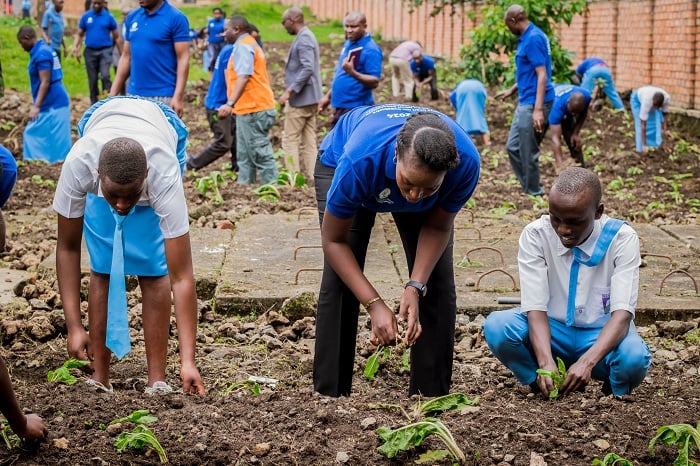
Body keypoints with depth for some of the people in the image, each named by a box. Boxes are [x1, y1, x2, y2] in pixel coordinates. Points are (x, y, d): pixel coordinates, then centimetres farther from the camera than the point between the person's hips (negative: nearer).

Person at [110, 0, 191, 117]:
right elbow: (126, 57, 15)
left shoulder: (176, 18, -7)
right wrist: (113, 93, 11)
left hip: (163, 96, -5)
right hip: (133, 94, 6)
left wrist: (178, 97, -18)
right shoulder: (132, 17, 10)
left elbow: (183, 59, -10)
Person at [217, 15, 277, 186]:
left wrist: (230, 103, -32)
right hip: (252, 107, 11)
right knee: (245, 155, 14)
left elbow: (243, 77, -24)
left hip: (251, 109, -11)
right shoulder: (250, 44, 22)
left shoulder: (243, 46, -10)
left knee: (260, 153, -9)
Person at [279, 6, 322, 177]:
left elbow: (308, 68, -25)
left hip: (300, 99, -10)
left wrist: (289, 91, -26)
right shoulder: (307, 36, 17)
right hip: (310, 98, 10)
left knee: (290, 140, -5)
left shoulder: (303, 38, -15)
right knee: (308, 141, 8)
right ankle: (310, 176, 9)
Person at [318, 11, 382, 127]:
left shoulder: (370, 50, -15)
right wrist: (328, 96, 20)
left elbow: (374, 82, -21)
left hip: (357, 108, -9)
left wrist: (352, 72, -34)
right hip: (339, 107, 9)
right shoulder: (348, 44, 12)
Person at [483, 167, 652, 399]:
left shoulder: (622, 239, -16)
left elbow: (622, 313, -24)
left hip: (602, 336, -1)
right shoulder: (536, 235, -14)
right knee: (497, 326, -29)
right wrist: (546, 362, -38)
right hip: (551, 330, 1)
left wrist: (586, 362, -41)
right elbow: (535, 307, -19)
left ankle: (614, 395, 0)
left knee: (634, 358, -36)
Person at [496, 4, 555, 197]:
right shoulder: (527, 37, 14)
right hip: (525, 102, 10)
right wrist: (511, 90, 35)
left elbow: (542, 75, -22)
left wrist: (538, 109, -26)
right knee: (513, 147, 14)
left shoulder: (533, 38, -17)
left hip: (533, 104, -10)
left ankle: (534, 194, 10)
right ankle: (530, 188, 22)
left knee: (528, 152, -1)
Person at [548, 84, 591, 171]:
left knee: (574, 141, -5)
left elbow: (583, 114, -9)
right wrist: (559, 163, -63)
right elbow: (555, 137, -53)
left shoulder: (586, 96, -34)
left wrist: (576, 133, -20)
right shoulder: (558, 106, -49)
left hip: (566, 113, 4)